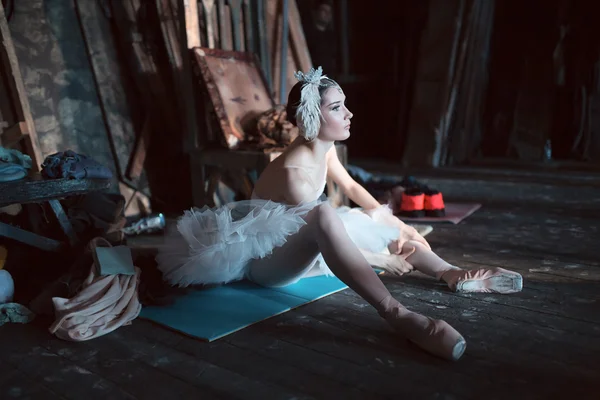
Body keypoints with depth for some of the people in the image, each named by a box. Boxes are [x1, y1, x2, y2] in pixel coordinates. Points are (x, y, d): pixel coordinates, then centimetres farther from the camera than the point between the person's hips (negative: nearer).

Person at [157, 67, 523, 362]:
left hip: (295, 247, 10)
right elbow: (320, 222, -22)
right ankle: (399, 316, -51)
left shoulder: (326, 149, -3)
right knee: (324, 215, -42)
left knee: (388, 230, 8)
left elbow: (352, 188, 13)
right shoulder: (294, 173, -29)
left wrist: (394, 224, 2)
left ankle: (454, 275, 5)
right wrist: (382, 258, -14)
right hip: (263, 257, -10)